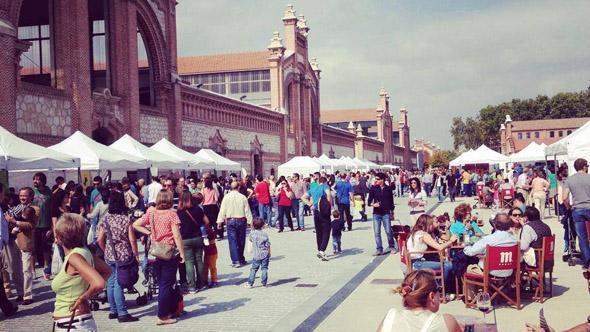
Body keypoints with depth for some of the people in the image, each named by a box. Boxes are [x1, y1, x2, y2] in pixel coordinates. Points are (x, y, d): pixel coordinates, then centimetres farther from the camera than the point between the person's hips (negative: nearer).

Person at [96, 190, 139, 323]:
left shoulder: (106, 219, 0)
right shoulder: (126, 219, -12)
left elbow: (100, 240, 2)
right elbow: (132, 240, -12)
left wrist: (107, 251, 16)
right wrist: (136, 254, 0)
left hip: (109, 256, 4)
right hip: (123, 256, -4)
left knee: (111, 283, 14)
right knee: (118, 284, -1)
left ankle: (113, 311, 23)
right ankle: (122, 313, 2)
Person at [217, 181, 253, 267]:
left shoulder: (226, 197, -5)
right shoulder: (243, 197, -3)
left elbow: (222, 210, -4)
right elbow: (247, 211, -1)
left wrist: (220, 221, 0)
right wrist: (250, 221, 5)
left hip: (230, 221, -1)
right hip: (241, 220, 1)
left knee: (232, 241, -1)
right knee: (241, 241, 12)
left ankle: (235, 261, -8)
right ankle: (241, 259, 21)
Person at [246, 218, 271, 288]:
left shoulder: (252, 233, -5)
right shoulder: (265, 234, -7)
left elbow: (249, 239, 18)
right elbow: (268, 246, -4)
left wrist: (252, 229, 26)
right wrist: (269, 254, 9)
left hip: (256, 255, 1)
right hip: (265, 255, -1)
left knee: (253, 269, 8)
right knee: (264, 269, 5)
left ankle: (250, 283, 7)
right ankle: (264, 283, 5)